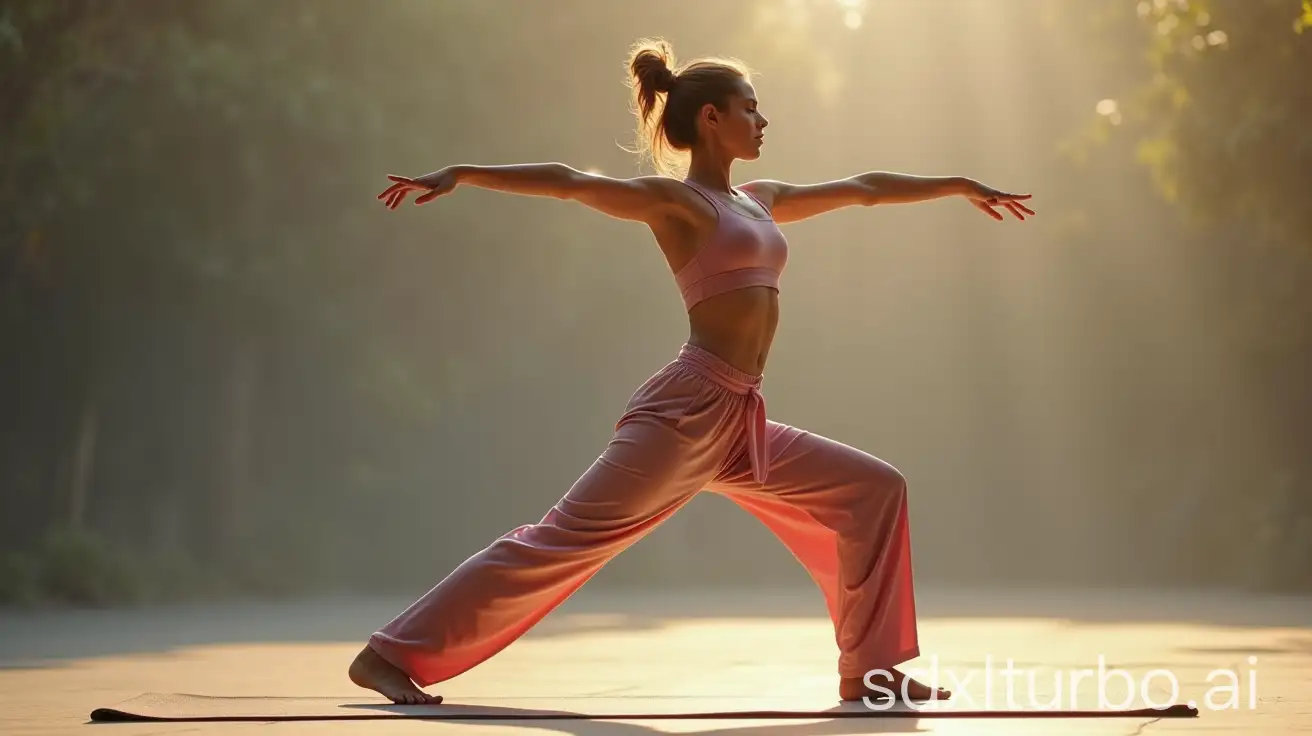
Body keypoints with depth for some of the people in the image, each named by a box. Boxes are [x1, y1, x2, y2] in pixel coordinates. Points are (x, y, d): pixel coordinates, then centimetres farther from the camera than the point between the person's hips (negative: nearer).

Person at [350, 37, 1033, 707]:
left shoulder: (759, 200, 21)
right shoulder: (673, 200, -2)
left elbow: (860, 188, 31)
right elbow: (568, 182, -14)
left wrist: (961, 184, 40)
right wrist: (459, 173, -25)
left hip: (740, 425, 9)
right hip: (688, 411, -9)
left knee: (873, 489, 8)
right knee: (563, 540, -12)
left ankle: (869, 668, 10)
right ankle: (392, 655, -9)